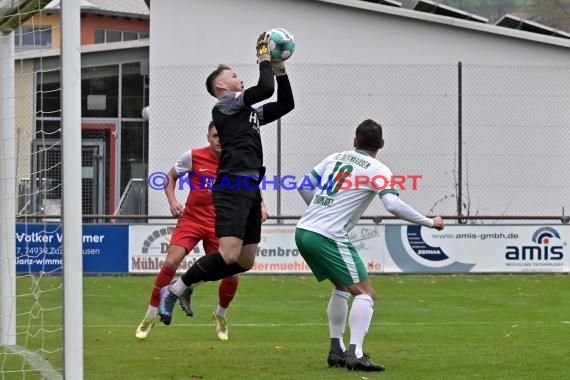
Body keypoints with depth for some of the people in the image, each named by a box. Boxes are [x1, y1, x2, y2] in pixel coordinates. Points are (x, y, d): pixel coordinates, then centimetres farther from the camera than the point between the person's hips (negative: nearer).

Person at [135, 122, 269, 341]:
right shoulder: (193, 157, -7)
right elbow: (171, 177, 8)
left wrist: (260, 206, -2)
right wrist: (172, 201, -8)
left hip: (219, 225, 1)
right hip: (191, 219, -1)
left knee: (232, 275, -8)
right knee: (170, 262, -21)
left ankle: (220, 316, 23)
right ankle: (150, 316, -5)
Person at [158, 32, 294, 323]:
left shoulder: (249, 112, 24)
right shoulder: (224, 105, -2)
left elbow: (286, 104, 25)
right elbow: (265, 89, -13)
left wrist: (280, 70, 17)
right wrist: (264, 59, 0)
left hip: (251, 189, 9)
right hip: (232, 187, -9)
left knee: (246, 262, 7)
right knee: (228, 254, -21)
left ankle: (188, 285, 19)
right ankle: (174, 290, -8)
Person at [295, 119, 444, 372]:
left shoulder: (336, 158, 15)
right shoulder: (377, 170, -4)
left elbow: (304, 186, 19)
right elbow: (393, 205, -17)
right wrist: (429, 222, -8)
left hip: (304, 230, 7)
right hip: (328, 238, -7)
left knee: (343, 287, 25)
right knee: (365, 293, -4)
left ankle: (336, 350, 21)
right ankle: (355, 353, -21)